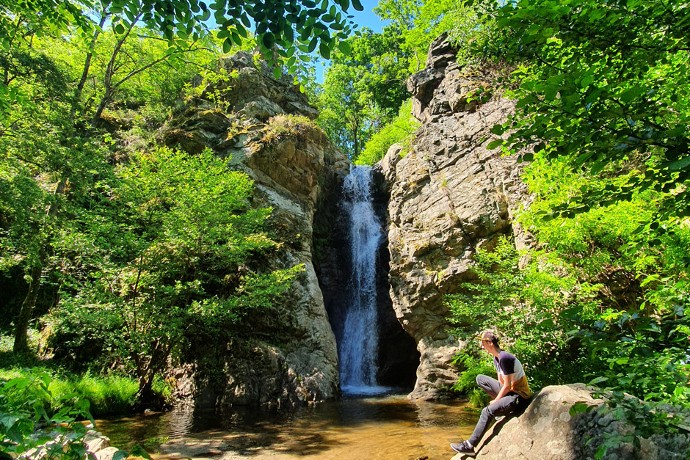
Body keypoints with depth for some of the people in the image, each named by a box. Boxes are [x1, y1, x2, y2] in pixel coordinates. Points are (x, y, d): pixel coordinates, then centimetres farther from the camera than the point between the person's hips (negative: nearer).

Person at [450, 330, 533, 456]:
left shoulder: (504, 358, -24)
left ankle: (470, 446, -15)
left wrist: (495, 401, -9)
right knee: (480, 379, 8)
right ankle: (502, 406, 7)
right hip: (509, 391, 10)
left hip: (520, 397, -10)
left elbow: (507, 386, -21)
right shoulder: (496, 358, 5)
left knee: (487, 411, -22)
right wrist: (497, 399, 4)